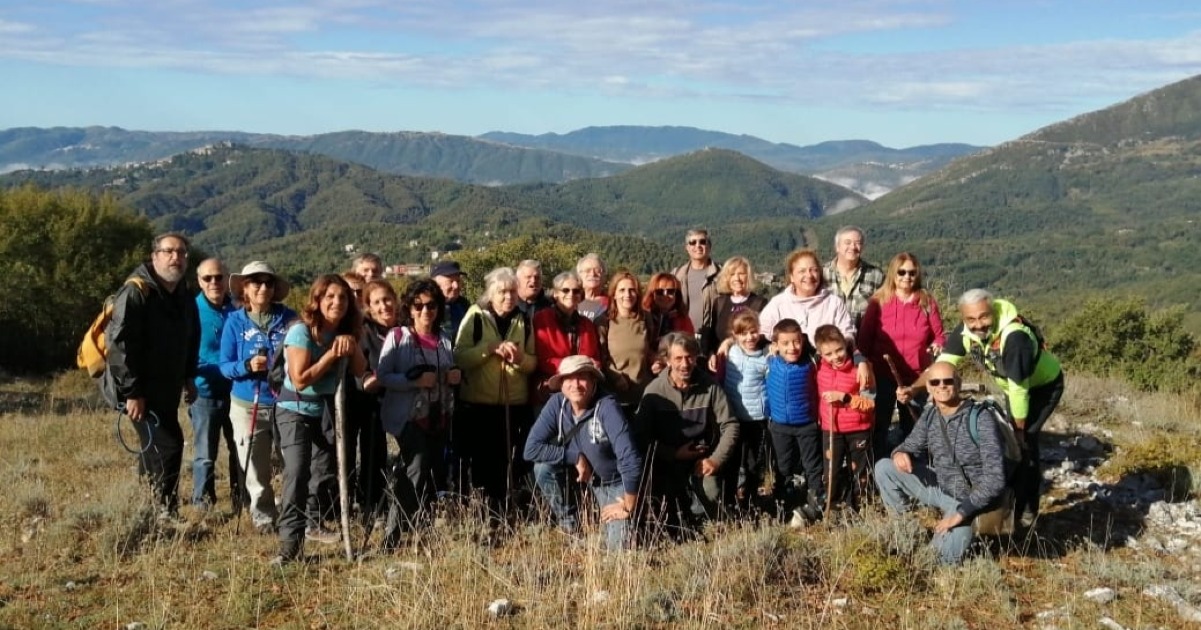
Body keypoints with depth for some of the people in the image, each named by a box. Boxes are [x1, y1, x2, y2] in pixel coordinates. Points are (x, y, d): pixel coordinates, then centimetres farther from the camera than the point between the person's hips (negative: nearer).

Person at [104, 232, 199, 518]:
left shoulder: (184, 296, 10)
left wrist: (188, 378, 17)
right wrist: (132, 392, -23)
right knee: (168, 444, -13)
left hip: (168, 388, 8)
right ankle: (164, 513, -3)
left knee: (155, 449, 16)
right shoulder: (136, 292, -16)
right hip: (141, 390, -8)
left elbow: (191, 341, 24)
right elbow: (120, 344, -21)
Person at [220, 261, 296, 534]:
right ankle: (263, 518, 25)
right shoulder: (235, 321, 0)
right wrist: (247, 366, -20)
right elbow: (225, 366, -2)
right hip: (248, 406, 0)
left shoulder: (289, 318, 2)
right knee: (255, 472, 7)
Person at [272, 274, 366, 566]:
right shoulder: (301, 331, -20)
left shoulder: (345, 332, 0)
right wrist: (332, 354, -26)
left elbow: (360, 370, 0)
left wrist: (351, 346, -17)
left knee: (325, 471, 16)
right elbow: (300, 379, -25)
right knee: (297, 474, -17)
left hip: (327, 410, 7)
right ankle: (290, 544, -17)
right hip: (295, 411, -7)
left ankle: (314, 524, 38)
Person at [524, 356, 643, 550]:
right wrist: (576, 457, -25)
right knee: (543, 468, -23)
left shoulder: (607, 407, -30)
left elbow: (630, 458, -33)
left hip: (613, 481, -4)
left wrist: (628, 508, -26)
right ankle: (570, 526, 1)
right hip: (579, 473, 4)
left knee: (618, 546, -15)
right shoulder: (557, 403, -17)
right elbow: (531, 448, -20)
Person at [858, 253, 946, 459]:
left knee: (913, 428, 11)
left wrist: (938, 345, -16)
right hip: (883, 375, -1)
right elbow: (865, 338, -1)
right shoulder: (879, 301, -3)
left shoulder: (927, 302, 1)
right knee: (879, 427, 6)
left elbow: (939, 335, 5)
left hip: (917, 377, 1)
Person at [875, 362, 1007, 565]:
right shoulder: (929, 415, -2)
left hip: (970, 498, -6)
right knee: (883, 468, -9)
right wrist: (900, 453, -18)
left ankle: (962, 533, 13)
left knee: (943, 557, -22)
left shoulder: (980, 417, -23)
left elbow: (995, 478, -26)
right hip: (939, 486, 6)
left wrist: (962, 512, -27)